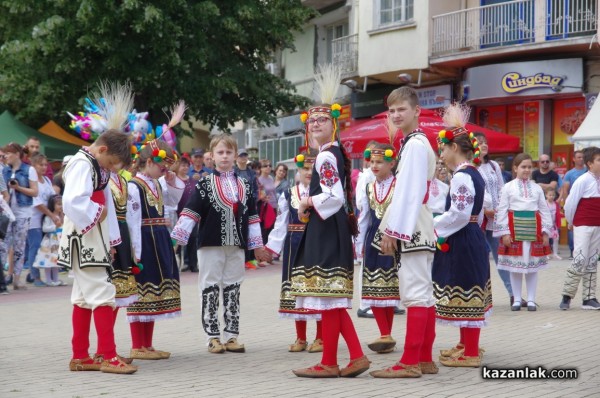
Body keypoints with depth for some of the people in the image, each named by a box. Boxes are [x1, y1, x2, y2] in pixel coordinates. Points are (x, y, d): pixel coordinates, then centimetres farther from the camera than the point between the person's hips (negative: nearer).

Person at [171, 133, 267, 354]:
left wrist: (257, 244, 13)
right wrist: (177, 237, -13)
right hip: (211, 244, -3)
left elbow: (251, 216, 13)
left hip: (236, 246, 3)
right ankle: (213, 337, 7)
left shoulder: (244, 185, 10)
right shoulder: (205, 184, 0)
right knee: (210, 289, 0)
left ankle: (231, 336, 13)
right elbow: (191, 212, -5)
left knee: (233, 290, 7)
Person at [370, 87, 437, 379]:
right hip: (419, 228, 11)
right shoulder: (417, 142, 19)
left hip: (411, 226, -11)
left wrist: (392, 230, -18)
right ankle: (425, 359, 15)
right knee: (423, 292, 10)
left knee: (414, 292, -10)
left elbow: (408, 191, -18)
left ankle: (410, 362, -11)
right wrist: (393, 228, 17)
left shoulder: (414, 144, -12)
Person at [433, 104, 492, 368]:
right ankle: (466, 344, 30)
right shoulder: (475, 175, 13)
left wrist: (434, 225, -11)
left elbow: (459, 214, -23)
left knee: (464, 292, -5)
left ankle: (471, 354, -1)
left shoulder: (461, 177, -17)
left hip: (461, 242, -10)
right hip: (473, 238, 10)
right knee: (467, 294, 18)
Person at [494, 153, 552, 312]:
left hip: (533, 229, 2)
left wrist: (545, 231, 3)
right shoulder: (508, 187, 0)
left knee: (533, 266, 5)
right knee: (515, 266, 3)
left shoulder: (537, 188, 9)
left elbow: (544, 210, 9)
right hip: (515, 228, -2)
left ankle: (531, 299, 12)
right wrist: (504, 232, -9)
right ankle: (517, 299, 12)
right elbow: (502, 210, -3)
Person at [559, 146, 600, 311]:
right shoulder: (583, 181, -13)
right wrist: (572, 222, 6)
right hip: (583, 226, -6)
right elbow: (569, 205, -8)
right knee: (580, 260, -11)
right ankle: (566, 296, -1)